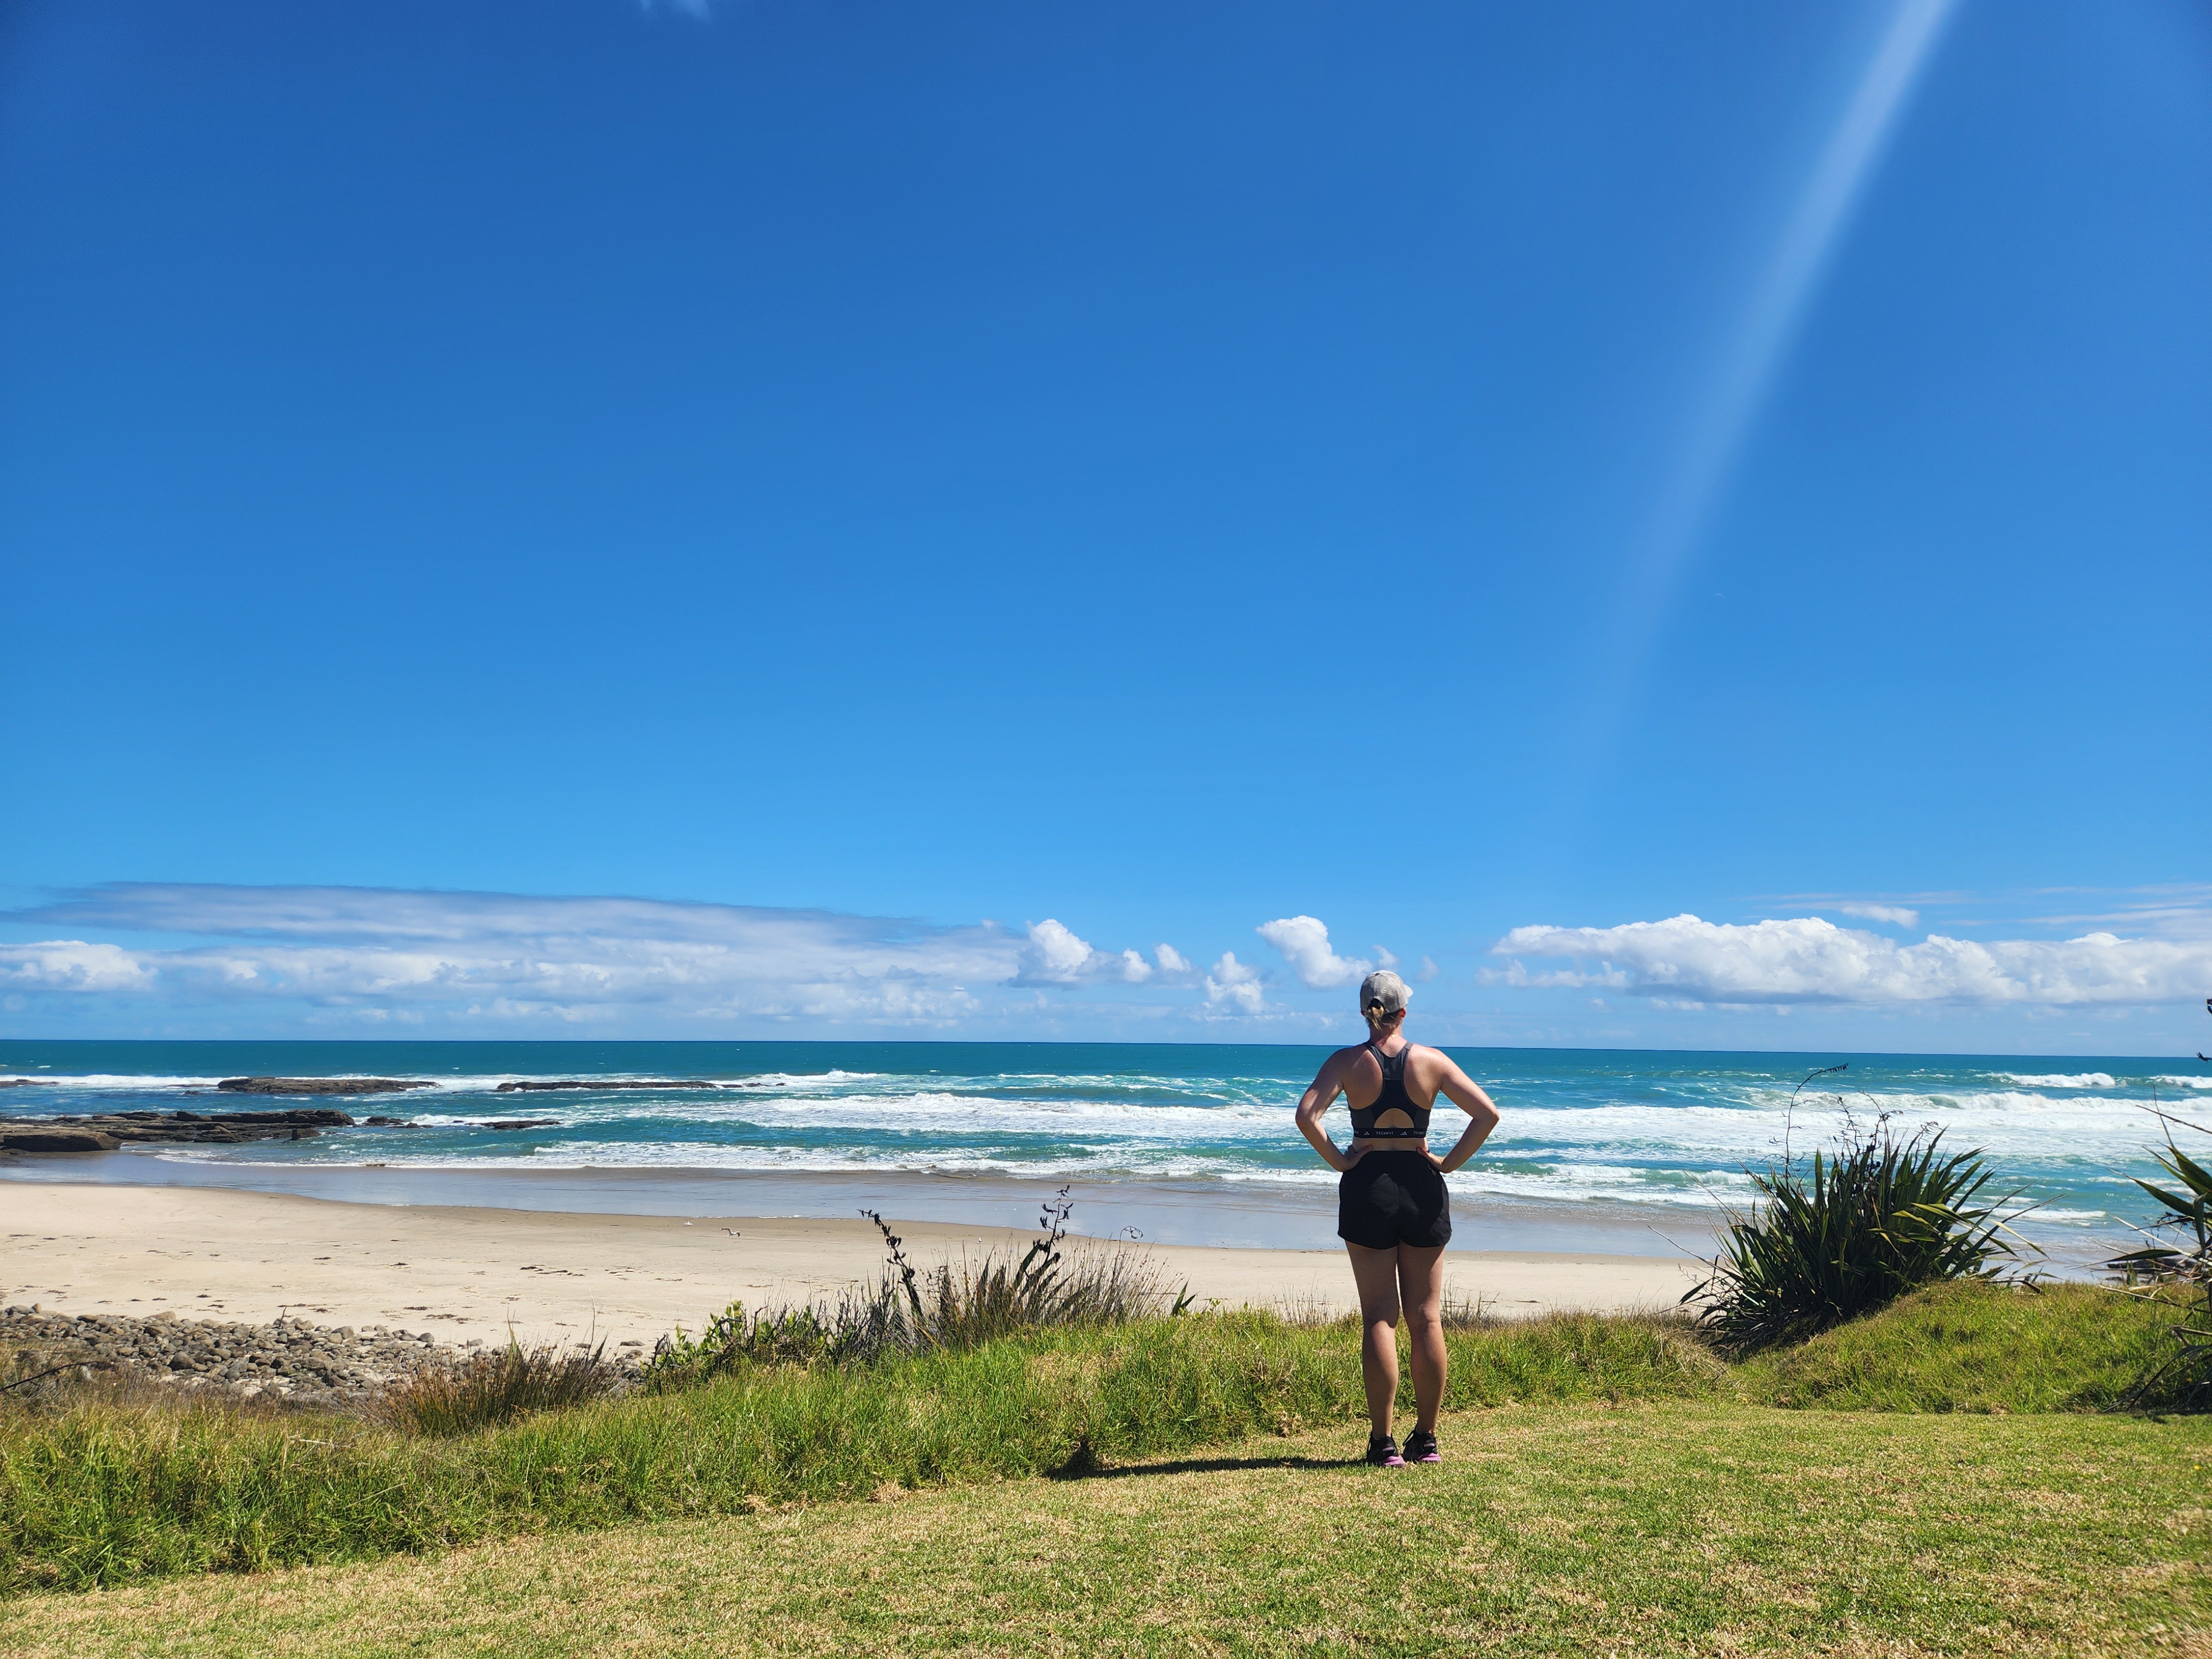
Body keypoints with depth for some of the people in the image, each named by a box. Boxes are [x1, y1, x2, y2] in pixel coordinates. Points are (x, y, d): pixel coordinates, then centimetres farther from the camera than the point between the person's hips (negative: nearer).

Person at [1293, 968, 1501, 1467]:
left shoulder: (1348, 1062, -5)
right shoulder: (1432, 1061, -1)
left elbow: (1306, 1115, -18)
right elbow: (1487, 1114, -4)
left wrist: (1338, 1161, -7)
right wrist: (1450, 1163, 1)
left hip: (1367, 1188, -1)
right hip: (1422, 1188, 1)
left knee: (1379, 1319, 4)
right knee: (1427, 1319, 10)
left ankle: (1383, 1442, 5)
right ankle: (1426, 1439, 16)